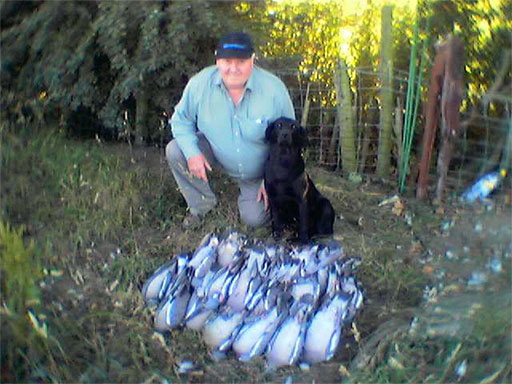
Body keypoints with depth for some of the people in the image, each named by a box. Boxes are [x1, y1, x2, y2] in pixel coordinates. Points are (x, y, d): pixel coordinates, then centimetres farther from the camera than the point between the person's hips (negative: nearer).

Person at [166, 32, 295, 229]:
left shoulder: (274, 90, -27)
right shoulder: (200, 83, -22)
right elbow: (181, 120, -7)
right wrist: (192, 152, -25)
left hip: (257, 170, -1)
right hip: (215, 151, 2)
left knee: (254, 219, -7)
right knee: (175, 151, -22)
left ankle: (250, 189, 31)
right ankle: (202, 204, 2)